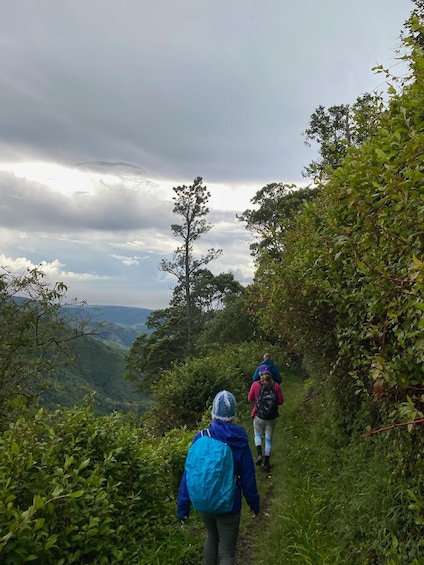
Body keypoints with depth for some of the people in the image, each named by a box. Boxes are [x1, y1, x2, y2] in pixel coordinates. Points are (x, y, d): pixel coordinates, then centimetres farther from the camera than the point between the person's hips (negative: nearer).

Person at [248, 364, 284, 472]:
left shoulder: (255, 384, -13)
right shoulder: (276, 386, -9)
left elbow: (250, 399, -3)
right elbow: (281, 401, -2)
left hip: (259, 416, -1)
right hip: (272, 417, 1)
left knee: (258, 435, 21)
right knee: (268, 439, 13)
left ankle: (259, 454, 0)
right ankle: (266, 463, 18)